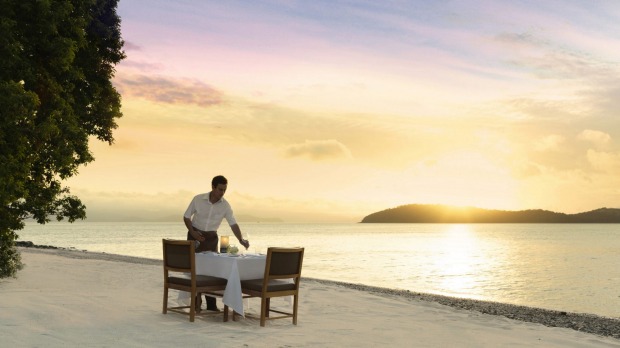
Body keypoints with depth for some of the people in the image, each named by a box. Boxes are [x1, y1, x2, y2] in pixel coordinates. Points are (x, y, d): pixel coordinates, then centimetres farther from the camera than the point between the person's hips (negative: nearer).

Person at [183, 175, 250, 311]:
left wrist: (241, 239, -27)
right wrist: (193, 232, -18)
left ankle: (211, 304, 6)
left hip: (211, 238, 2)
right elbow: (186, 217, -4)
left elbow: (233, 224, -12)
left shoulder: (225, 205, -11)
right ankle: (196, 301, 4)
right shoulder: (198, 199, -14)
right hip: (195, 235, -2)